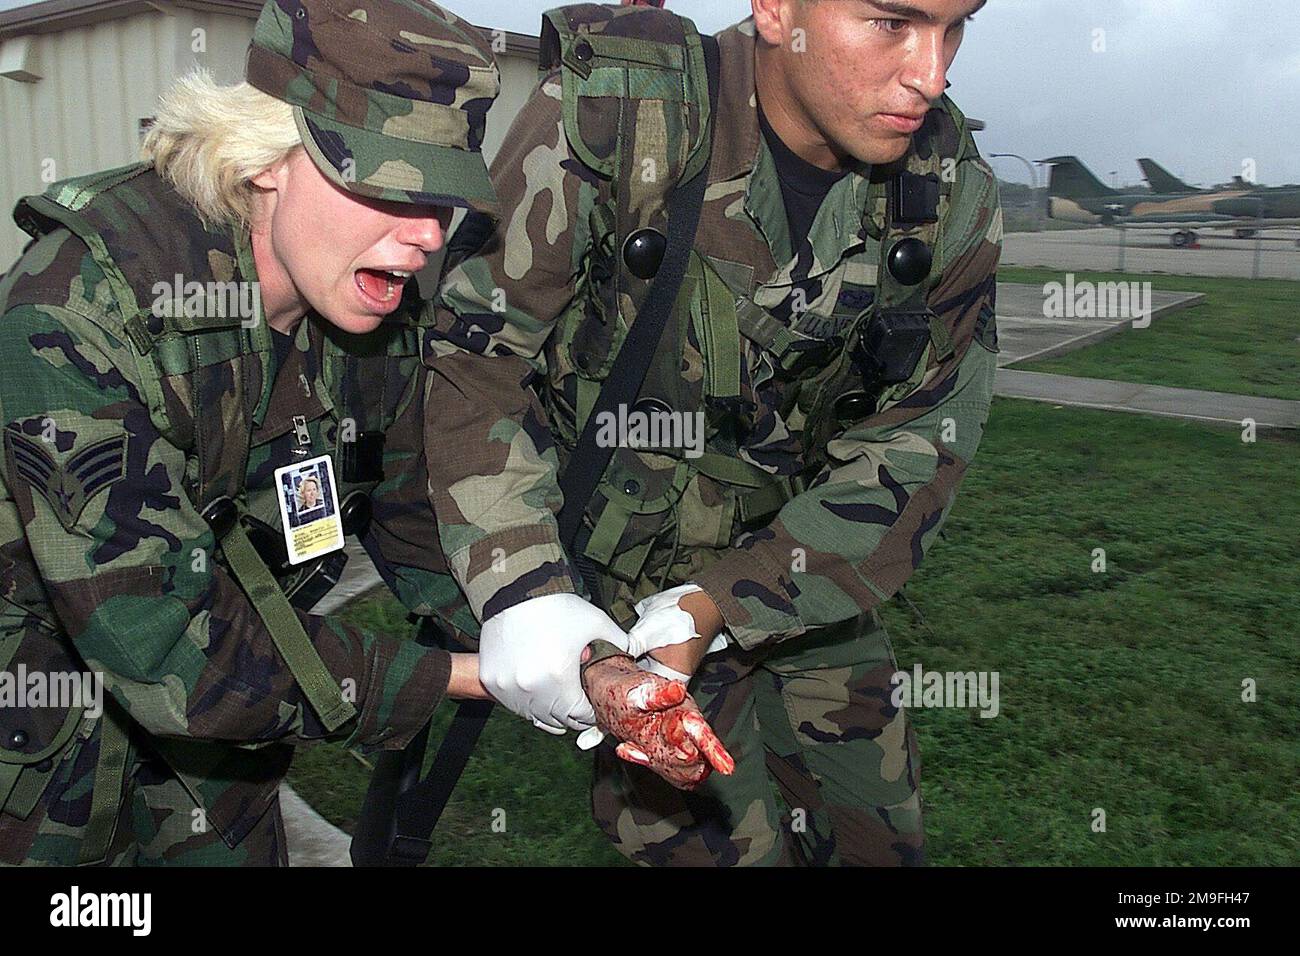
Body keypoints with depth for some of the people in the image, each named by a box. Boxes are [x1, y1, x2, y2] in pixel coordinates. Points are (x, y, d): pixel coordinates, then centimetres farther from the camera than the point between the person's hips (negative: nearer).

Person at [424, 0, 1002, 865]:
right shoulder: (610, 112, -23)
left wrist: (714, 605, -22)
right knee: (725, 843, -4)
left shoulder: (955, 196, -12)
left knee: (880, 833, 16)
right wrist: (520, 586, -31)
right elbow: (480, 347, -19)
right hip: (617, 564, -4)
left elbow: (916, 447, -11)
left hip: (802, 565, 4)